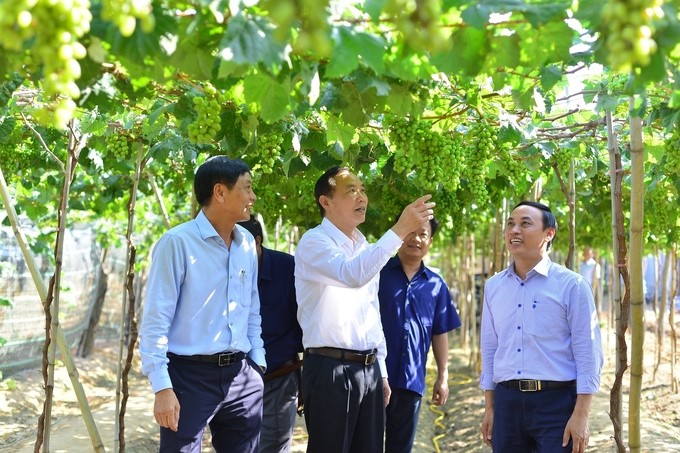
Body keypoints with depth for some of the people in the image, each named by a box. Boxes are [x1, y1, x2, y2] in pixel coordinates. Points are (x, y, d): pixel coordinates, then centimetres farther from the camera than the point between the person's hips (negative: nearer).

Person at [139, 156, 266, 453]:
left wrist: (257, 363, 12)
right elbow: (155, 320, -12)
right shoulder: (178, 242, -11)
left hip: (241, 374, 6)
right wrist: (162, 387, -17)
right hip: (190, 375, -6)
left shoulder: (247, 244, 9)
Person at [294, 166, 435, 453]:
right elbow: (353, 276, -30)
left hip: (369, 368, 7)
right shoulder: (314, 242, -9)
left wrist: (381, 370, 18)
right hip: (330, 368, -7)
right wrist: (399, 230, -32)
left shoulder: (366, 249, 15)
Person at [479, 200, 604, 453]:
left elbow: (588, 354, -7)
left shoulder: (571, 285, -5)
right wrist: (489, 407, 13)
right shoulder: (493, 286, 9)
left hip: (556, 401, -4)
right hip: (507, 401, 4)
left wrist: (581, 415, -12)